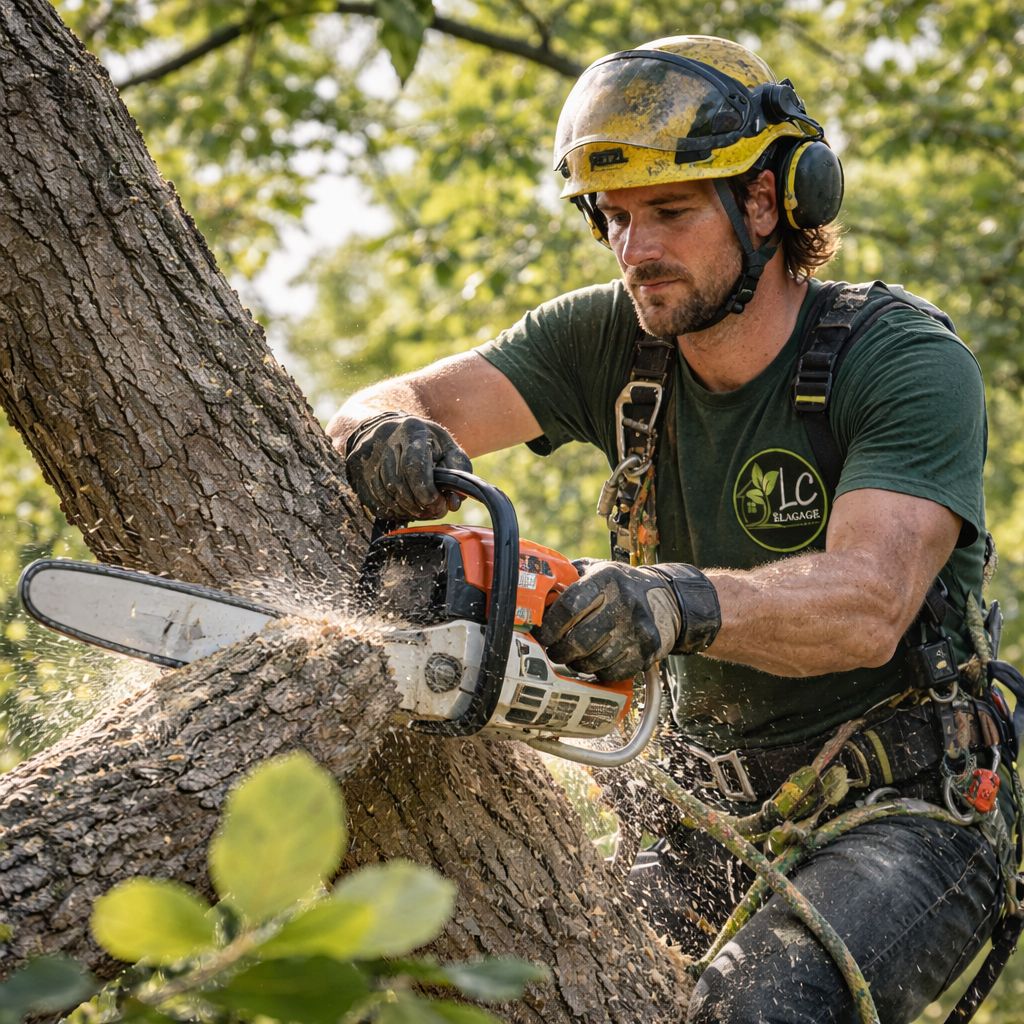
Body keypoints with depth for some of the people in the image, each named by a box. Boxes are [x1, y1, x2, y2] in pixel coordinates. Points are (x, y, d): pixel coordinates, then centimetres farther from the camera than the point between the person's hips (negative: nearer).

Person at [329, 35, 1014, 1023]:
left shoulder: (907, 362, -16)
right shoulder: (612, 340, -1)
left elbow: (869, 602, -31)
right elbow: (386, 408, -7)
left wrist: (682, 599, -49)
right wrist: (388, 434, -32)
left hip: (905, 810, -5)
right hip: (711, 820, 5)